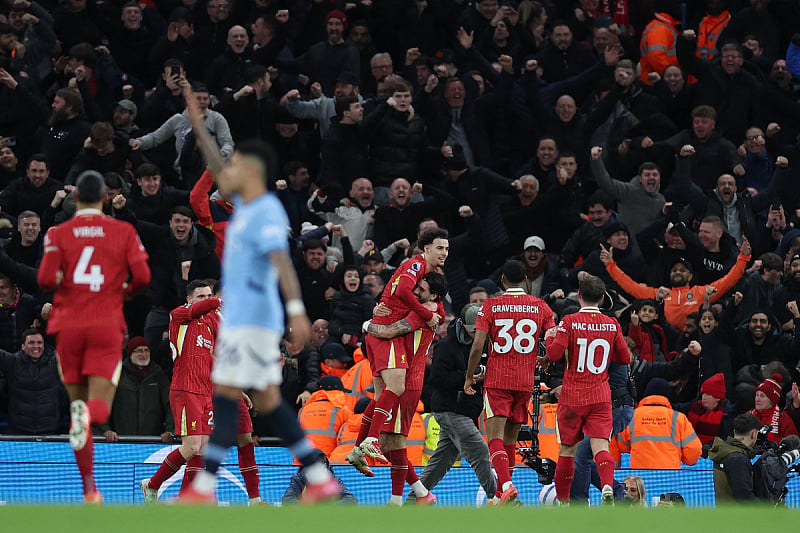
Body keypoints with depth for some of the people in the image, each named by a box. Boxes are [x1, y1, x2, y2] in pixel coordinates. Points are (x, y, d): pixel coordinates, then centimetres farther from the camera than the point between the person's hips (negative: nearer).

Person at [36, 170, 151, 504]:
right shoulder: (124, 232, 4)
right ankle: (88, 414, -42)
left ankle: (89, 488, 10)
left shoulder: (58, 234, 2)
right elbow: (142, 276, -5)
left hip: (68, 326, 1)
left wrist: (59, 285, 13)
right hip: (107, 326, -1)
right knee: (100, 409, -3)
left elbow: (46, 279, -11)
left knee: (78, 404, 11)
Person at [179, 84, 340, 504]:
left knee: (225, 398, -10)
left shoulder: (267, 214, -14)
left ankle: (204, 487, -12)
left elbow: (282, 263, -26)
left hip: (252, 320, -10)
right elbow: (218, 173, 31)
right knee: (267, 402, 9)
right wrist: (198, 126, 32)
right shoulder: (245, 205, 14)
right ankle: (321, 478, 8)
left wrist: (296, 310, -37)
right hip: (240, 317, 10)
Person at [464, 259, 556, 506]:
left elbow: (477, 346, -9)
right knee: (510, 439, 14)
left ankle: (506, 485, -30)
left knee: (495, 436, -8)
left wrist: (469, 377, 3)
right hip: (525, 382, 3)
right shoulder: (540, 306, 4)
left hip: (497, 380, -3)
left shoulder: (490, 306, -2)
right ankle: (500, 495, 18)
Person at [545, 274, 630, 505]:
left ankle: (562, 501, 19)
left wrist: (549, 338, 6)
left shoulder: (570, 322, -8)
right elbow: (625, 358, 9)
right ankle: (607, 485, -33)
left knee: (567, 449, 10)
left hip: (572, 396, -2)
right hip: (600, 396, 2)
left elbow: (554, 354, -14)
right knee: (600, 446, -6)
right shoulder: (612, 325, 2)